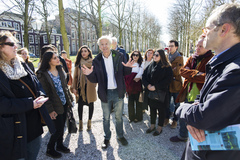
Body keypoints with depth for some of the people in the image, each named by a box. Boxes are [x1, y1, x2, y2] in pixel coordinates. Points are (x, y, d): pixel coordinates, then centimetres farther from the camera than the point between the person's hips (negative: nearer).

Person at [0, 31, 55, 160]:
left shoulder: (21, 64, 8)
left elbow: (35, 82, 10)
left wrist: (41, 95, -9)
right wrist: (30, 103, -24)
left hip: (34, 121, 7)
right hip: (15, 128, -6)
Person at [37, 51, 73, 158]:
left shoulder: (60, 70, 4)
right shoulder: (43, 74, -16)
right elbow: (45, 93, -15)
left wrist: (69, 100, 10)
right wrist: (50, 110, -16)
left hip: (64, 103, 6)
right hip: (55, 106, -6)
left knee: (62, 126, 17)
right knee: (59, 128, 2)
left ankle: (59, 145, 38)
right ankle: (50, 149, 26)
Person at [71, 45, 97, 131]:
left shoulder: (93, 62, 1)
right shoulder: (78, 62, 5)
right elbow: (75, 76, 5)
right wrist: (74, 87, 0)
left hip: (90, 85, -1)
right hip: (80, 86, 1)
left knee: (91, 103, 8)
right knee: (80, 104, 7)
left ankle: (89, 122, 26)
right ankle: (80, 122, 25)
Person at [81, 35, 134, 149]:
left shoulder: (119, 56, -5)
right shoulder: (97, 60, -4)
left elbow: (125, 74, 0)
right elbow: (95, 80, -3)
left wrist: (128, 68, -22)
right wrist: (90, 74, -24)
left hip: (118, 92, 0)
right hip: (105, 93, 1)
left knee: (119, 117, 16)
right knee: (106, 118, 16)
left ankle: (120, 135, 39)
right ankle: (107, 138, 37)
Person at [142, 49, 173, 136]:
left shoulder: (167, 67, -8)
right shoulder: (150, 66, 8)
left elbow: (168, 79, -15)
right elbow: (144, 76, 6)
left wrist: (156, 87, -19)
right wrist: (147, 85, -11)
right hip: (150, 92, 5)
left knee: (161, 110, 8)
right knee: (152, 108, 15)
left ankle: (160, 127, 25)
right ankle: (152, 125, 32)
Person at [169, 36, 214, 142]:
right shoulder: (191, 58, 11)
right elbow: (182, 70, -2)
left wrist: (190, 74, -18)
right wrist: (196, 73, -16)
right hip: (188, 95, 6)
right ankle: (182, 136, 41)